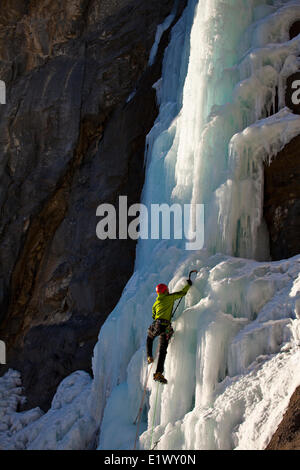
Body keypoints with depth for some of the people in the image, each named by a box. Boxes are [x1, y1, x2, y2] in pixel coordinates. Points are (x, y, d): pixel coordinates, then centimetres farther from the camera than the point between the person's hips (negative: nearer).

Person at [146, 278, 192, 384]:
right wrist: (188, 285, 31)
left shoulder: (155, 303, 19)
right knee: (162, 351, -3)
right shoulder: (170, 297, 8)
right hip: (166, 327, -3)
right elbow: (183, 293, 15)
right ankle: (158, 373, -10)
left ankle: (149, 356, 21)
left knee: (149, 339, 37)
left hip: (156, 325, 3)